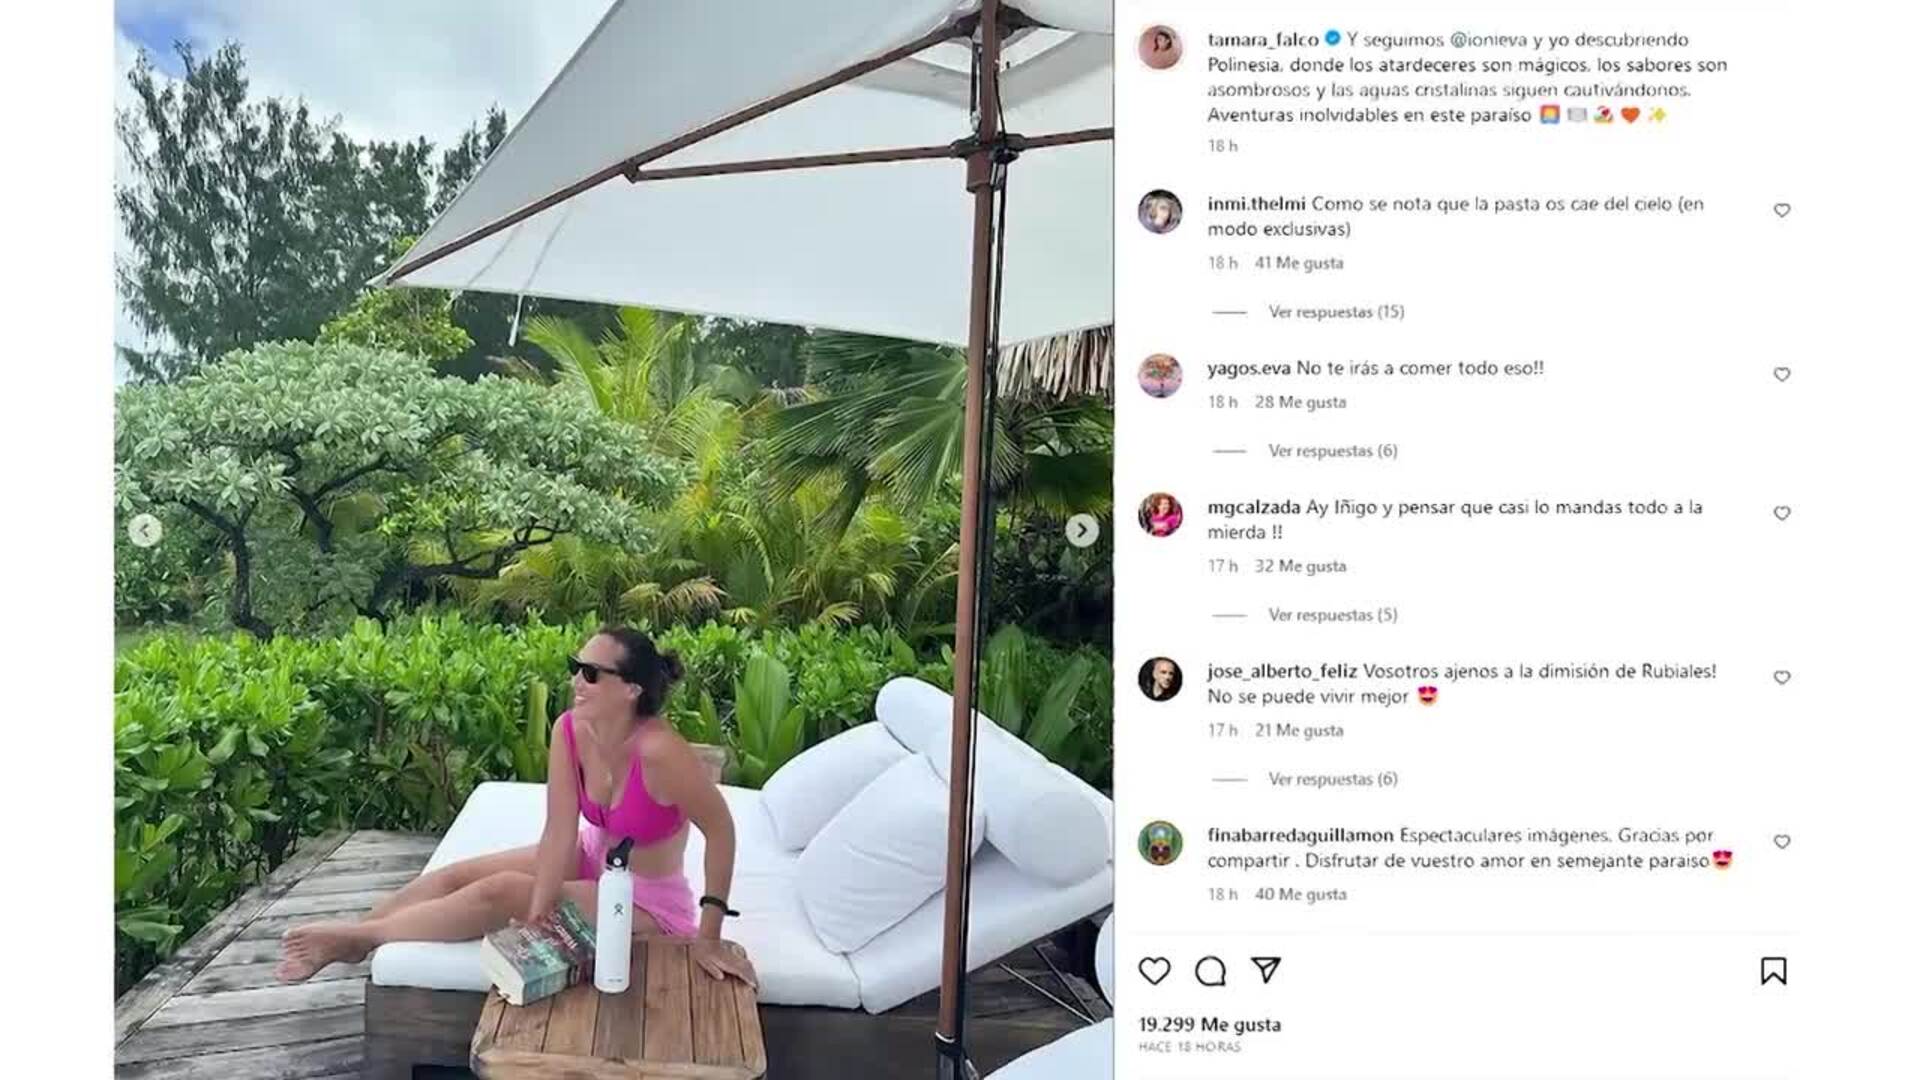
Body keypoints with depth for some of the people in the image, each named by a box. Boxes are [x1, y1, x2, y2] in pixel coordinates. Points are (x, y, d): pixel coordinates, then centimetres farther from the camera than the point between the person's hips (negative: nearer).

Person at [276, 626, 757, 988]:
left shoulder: (658, 750, -36)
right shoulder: (569, 730, -16)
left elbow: (720, 829, -30)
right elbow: (559, 833, -18)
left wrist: (709, 936, -28)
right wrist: (535, 921, -28)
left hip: (646, 904, -6)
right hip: (592, 861, 7)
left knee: (497, 894, -17)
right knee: (456, 874, -2)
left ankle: (357, 939, 0)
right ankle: (351, 936, 13)